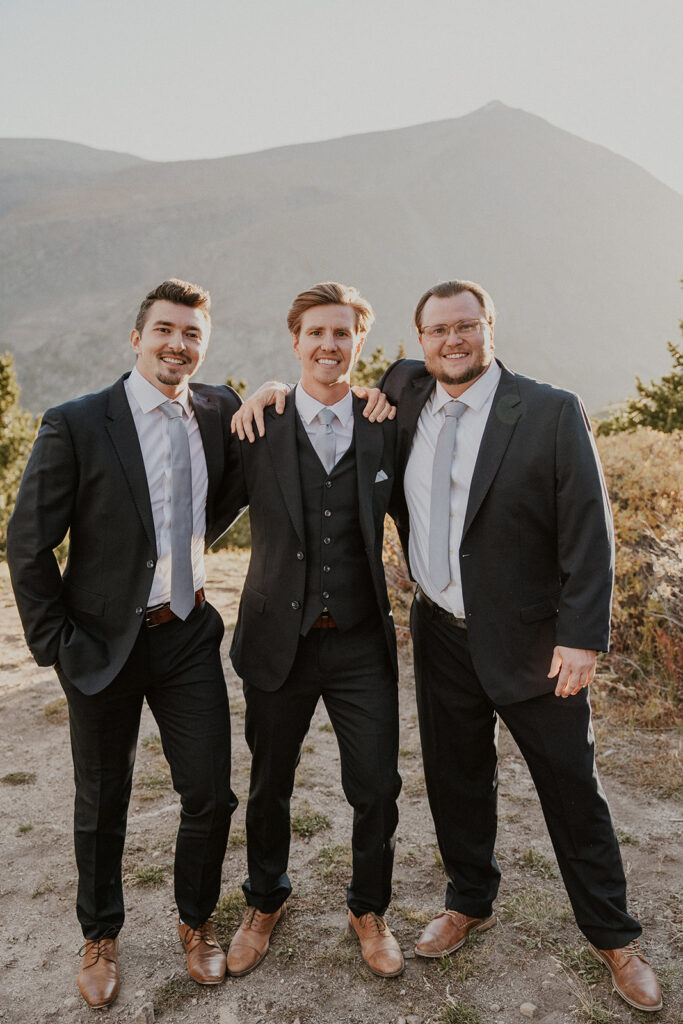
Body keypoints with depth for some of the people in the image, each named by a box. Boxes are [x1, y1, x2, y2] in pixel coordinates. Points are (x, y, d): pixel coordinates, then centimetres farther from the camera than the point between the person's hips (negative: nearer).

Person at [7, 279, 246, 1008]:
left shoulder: (219, 411, -1)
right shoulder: (76, 424, -12)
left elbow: (235, 486, 19)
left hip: (188, 636, 3)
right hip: (105, 642, -3)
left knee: (211, 796, 7)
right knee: (101, 804, 15)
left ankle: (196, 924, 36)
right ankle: (100, 938, 42)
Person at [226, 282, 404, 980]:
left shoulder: (385, 428, 1)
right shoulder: (257, 429, -4)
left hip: (362, 642, 1)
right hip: (279, 640, 0)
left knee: (377, 788, 8)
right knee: (269, 786, 17)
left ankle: (369, 910, 38)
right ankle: (265, 903, 45)